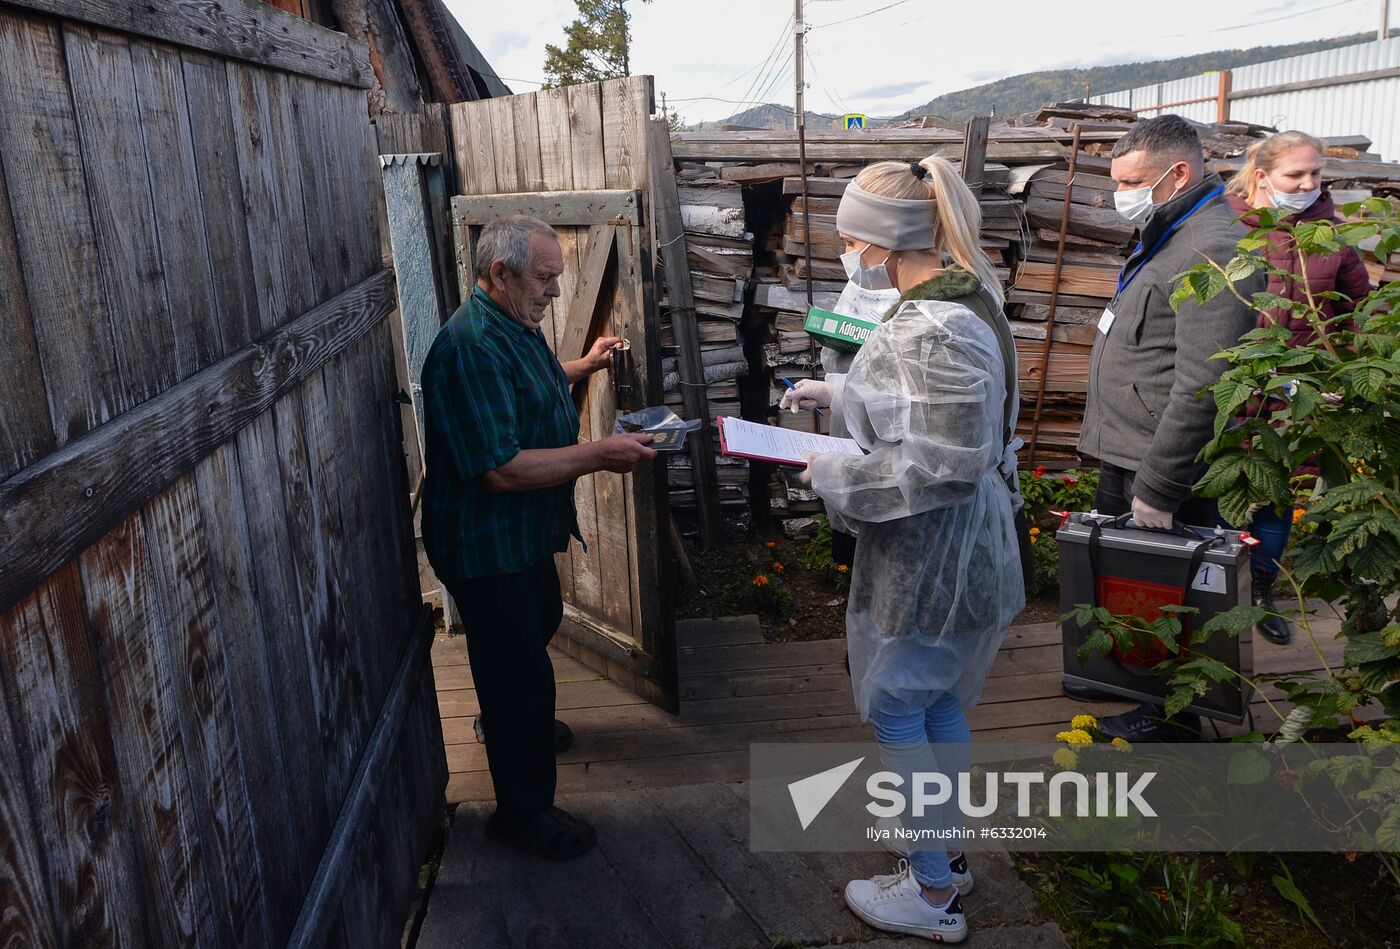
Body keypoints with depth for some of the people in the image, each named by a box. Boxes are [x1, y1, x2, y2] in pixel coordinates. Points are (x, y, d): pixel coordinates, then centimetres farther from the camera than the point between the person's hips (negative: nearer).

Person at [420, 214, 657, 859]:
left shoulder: (514, 325, 5)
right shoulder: (469, 348, -29)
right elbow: (502, 469, -33)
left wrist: (583, 367, 13)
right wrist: (600, 455, -31)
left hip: (525, 532, 11)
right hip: (485, 544, -11)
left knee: (540, 621, 29)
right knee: (521, 668, 0)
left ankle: (514, 718, 56)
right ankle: (522, 811, 17)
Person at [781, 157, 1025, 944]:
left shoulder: (934, 332, -27)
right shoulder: (963, 298, 6)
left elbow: (944, 464, -28)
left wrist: (836, 474, -18)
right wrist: (838, 391, 12)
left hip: (928, 561, -10)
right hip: (954, 550, 10)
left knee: (896, 709, 6)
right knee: (938, 702, 21)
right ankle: (948, 854, 40)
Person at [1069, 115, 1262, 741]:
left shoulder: (1212, 251, -21)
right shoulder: (1169, 235, 13)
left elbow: (1200, 388, -26)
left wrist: (1157, 488, -23)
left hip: (1163, 464, -10)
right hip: (1123, 454, 10)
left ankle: (1173, 712, 24)